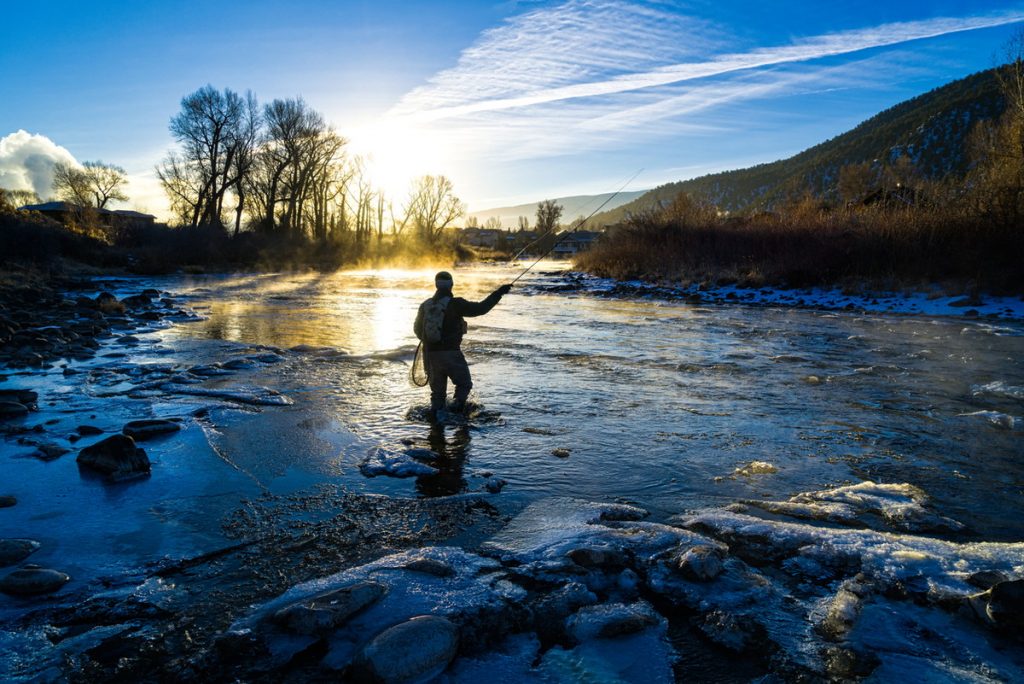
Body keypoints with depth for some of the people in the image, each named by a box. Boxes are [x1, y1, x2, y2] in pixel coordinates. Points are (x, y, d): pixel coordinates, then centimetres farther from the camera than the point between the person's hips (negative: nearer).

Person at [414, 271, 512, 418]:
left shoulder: (425, 305, 6)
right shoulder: (455, 304, -10)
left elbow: (417, 329, 17)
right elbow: (481, 308, -13)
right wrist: (499, 293, -5)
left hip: (430, 355, 5)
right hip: (451, 354, -5)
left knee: (437, 390, 17)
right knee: (464, 384, 13)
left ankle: (435, 414, 6)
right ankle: (457, 405, -10)